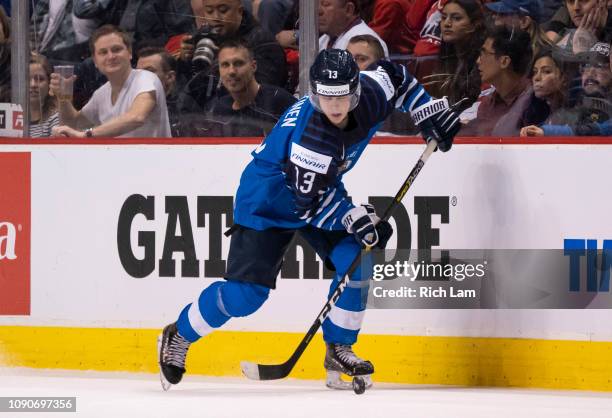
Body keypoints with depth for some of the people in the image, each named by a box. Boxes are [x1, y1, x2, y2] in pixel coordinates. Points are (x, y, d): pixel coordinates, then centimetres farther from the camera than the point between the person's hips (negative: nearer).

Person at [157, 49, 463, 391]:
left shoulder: (369, 94, -19)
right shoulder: (309, 137, -38)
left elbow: (395, 76, 5)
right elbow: (309, 204, -30)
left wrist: (428, 111, 0)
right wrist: (353, 218, -38)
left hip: (324, 191, 7)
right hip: (267, 201, -7)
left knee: (356, 263, -14)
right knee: (246, 293, -12)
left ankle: (338, 351, 3)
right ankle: (179, 337, 10)